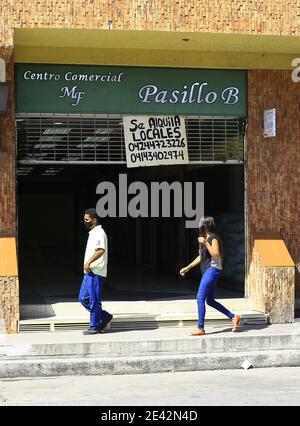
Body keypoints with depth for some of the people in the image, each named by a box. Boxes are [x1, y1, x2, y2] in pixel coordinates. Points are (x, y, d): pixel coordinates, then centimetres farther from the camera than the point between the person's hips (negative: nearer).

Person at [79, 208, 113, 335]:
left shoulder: (99, 233, -14)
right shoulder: (93, 233, 19)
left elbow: (101, 250, -29)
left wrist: (88, 262, -31)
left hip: (95, 273, -10)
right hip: (89, 272, 11)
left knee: (94, 301, -3)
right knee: (83, 298, 11)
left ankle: (95, 327, 5)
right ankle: (105, 316, 19)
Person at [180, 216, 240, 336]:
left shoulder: (214, 238, -11)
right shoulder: (205, 238, 17)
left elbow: (216, 255, -22)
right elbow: (201, 257, 25)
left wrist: (205, 243, -25)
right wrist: (188, 267, 26)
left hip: (212, 270, -10)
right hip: (207, 271, 10)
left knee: (200, 298, -11)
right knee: (210, 300, 12)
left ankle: (201, 329, -8)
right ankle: (233, 317, 18)